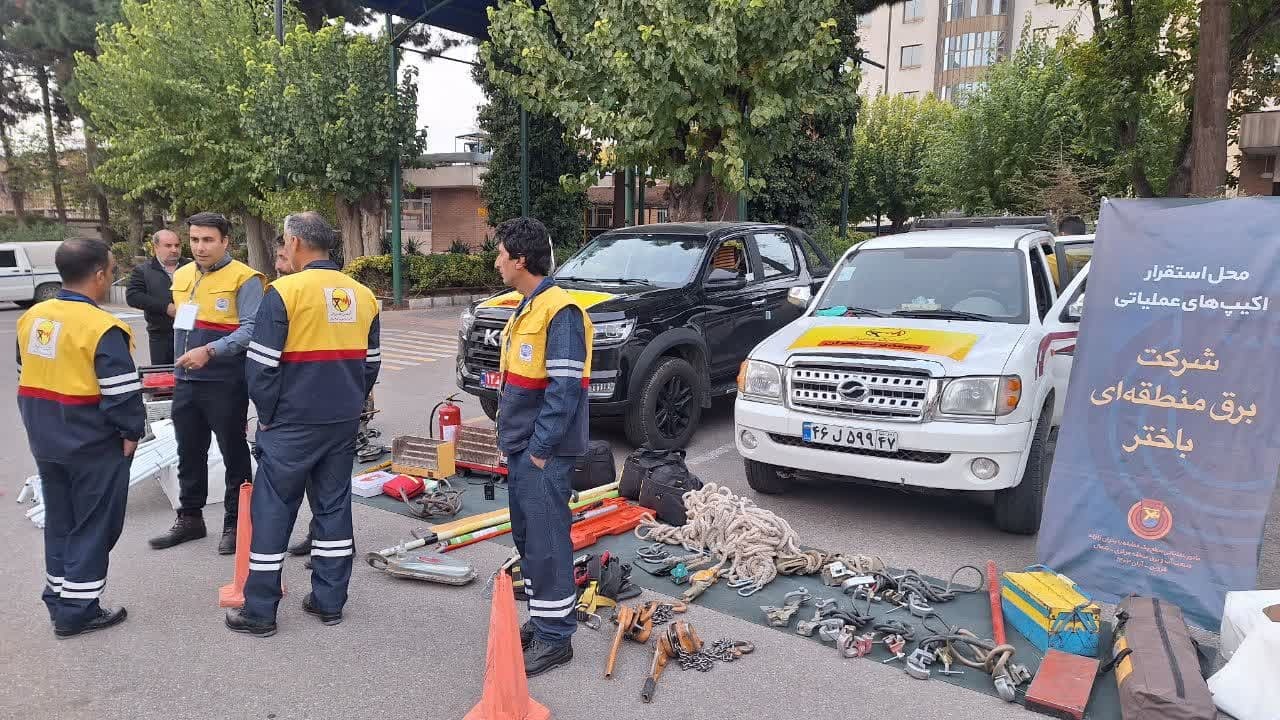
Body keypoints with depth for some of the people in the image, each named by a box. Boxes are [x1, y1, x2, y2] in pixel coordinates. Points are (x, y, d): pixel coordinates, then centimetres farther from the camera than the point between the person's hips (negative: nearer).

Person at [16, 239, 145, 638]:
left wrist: (42, 425, 22)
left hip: (45, 440, 8)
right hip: (93, 445, -8)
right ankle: (77, 610, 12)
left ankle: (58, 601, 30)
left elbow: (28, 377, 13)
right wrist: (132, 432, -8)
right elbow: (121, 393, -22)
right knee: (93, 527, 5)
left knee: (59, 521, 20)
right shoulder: (102, 328, -21)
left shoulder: (31, 317, 4)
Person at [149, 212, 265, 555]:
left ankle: (235, 523, 17)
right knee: (189, 454, 17)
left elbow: (250, 330, -21)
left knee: (234, 455, 5)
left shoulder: (244, 279, -12)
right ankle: (190, 518, 31)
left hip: (226, 384, -7)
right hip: (186, 382, 7)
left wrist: (209, 351, -29)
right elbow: (181, 325, 21)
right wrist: (182, 362, 20)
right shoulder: (181, 275, 12)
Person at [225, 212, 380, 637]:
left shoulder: (285, 292, -12)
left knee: (272, 512, 6)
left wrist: (268, 415, 1)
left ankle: (260, 611, 15)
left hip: (292, 424, -5)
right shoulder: (363, 295, 6)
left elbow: (261, 365, -12)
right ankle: (330, 602, 21)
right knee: (334, 507, 13)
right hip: (344, 424, 5)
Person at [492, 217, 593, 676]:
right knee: (527, 537, 17)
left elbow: (565, 388, -22)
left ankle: (555, 638, 11)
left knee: (547, 542, -2)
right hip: (521, 447, 10)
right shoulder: (526, 308, 14)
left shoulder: (559, 311, -17)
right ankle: (539, 621, 31)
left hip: (543, 452, -10)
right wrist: (512, 439, 16)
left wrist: (540, 447, -19)